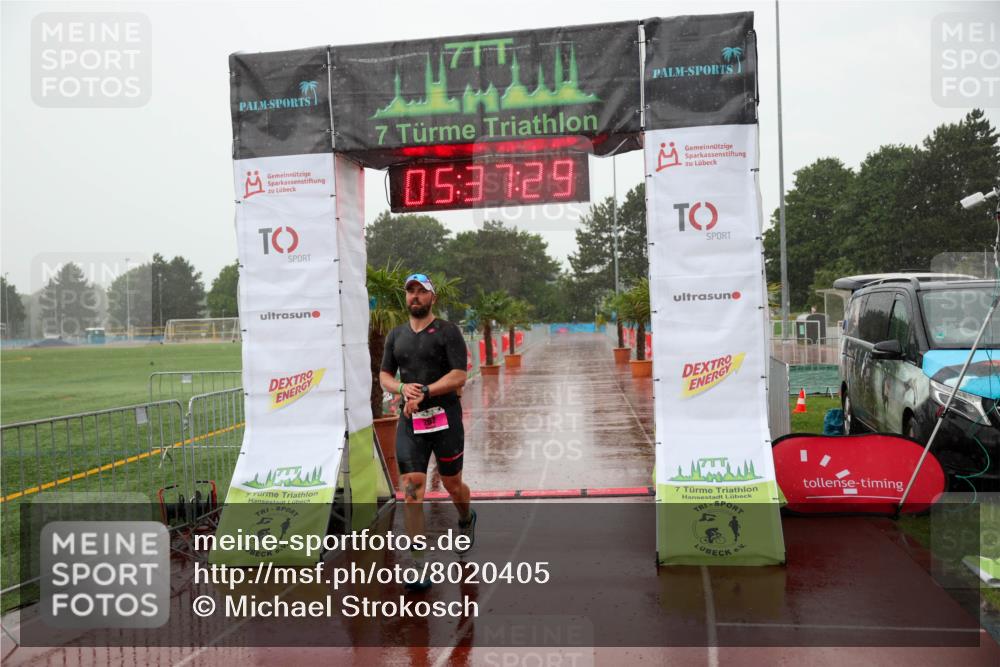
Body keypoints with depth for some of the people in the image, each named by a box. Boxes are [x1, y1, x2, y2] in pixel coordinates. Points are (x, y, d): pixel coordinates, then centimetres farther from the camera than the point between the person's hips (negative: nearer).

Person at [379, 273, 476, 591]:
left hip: (445, 419, -3)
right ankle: (419, 565, -4)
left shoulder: (447, 331, -3)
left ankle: (466, 520, 47)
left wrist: (424, 392, -20)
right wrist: (402, 388, -7)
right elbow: (384, 376, 15)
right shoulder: (396, 335, 12)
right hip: (410, 422, 3)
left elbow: (459, 376, -11)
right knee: (411, 490, -8)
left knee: (452, 486, 11)